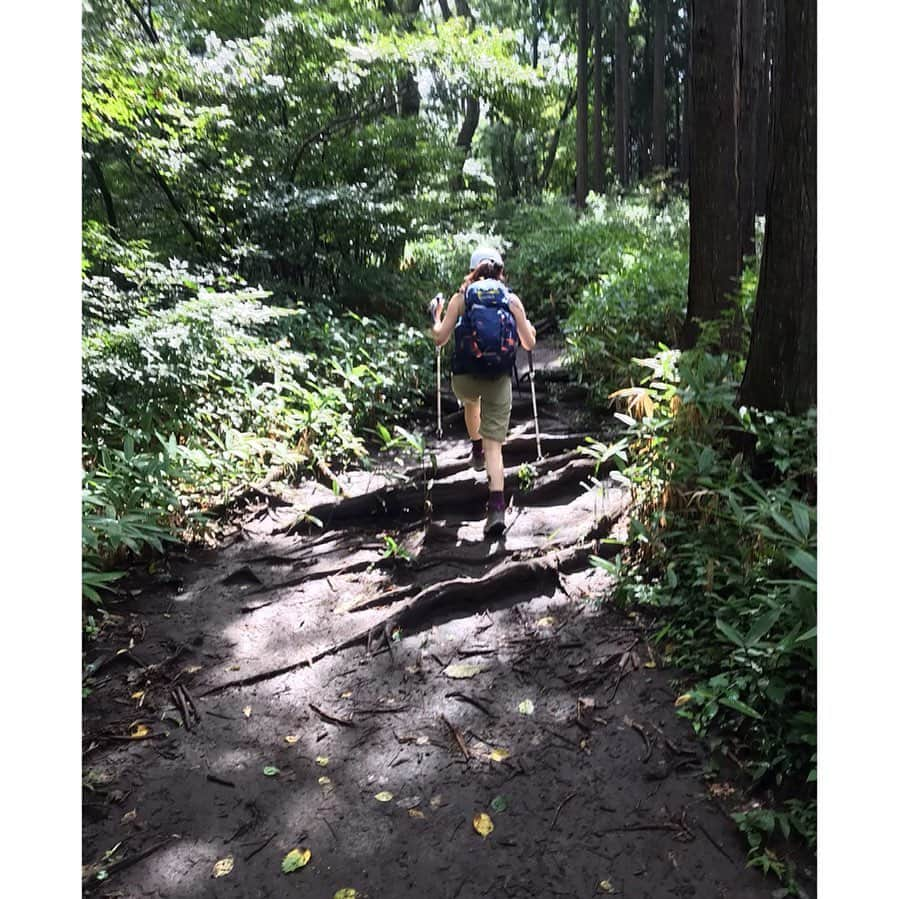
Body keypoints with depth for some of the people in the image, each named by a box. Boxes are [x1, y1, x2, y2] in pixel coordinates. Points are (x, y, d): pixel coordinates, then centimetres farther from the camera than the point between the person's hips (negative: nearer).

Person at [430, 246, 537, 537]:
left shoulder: (460, 298, 4)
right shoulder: (512, 300, 7)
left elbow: (440, 338, 1)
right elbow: (529, 344, 9)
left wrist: (436, 317, 21)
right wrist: (529, 328, 32)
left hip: (465, 376, 0)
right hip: (500, 380, 0)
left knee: (471, 403, 39)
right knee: (494, 445, 1)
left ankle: (476, 450, 48)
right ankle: (497, 506, -12)